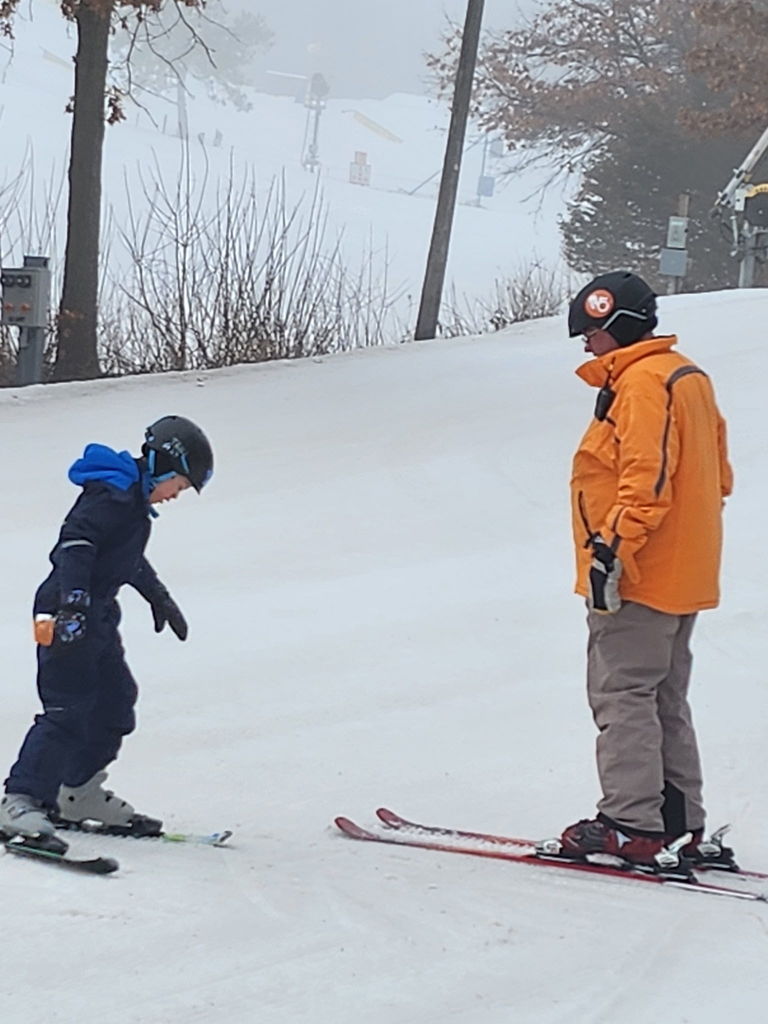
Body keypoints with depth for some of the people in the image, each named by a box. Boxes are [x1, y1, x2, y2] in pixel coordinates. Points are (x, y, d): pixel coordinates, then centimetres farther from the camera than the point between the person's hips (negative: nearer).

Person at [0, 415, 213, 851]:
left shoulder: (135, 500, 17)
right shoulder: (112, 495, -15)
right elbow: (76, 543, -28)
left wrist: (160, 599, 46)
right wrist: (74, 601, -39)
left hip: (97, 618, 10)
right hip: (68, 617, -10)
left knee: (116, 701, 14)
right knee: (67, 711, -16)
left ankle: (78, 795, 24)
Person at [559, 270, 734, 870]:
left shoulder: (642, 383, -15)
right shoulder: (688, 377, 16)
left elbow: (646, 480, -24)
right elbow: (718, 477, 20)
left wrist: (614, 549, -24)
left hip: (638, 578, -10)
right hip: (683, 578, 10)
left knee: (622, 696, -7)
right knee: (665, 702, 14)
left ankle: (632, 824, -9)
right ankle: (680, 823, 16)